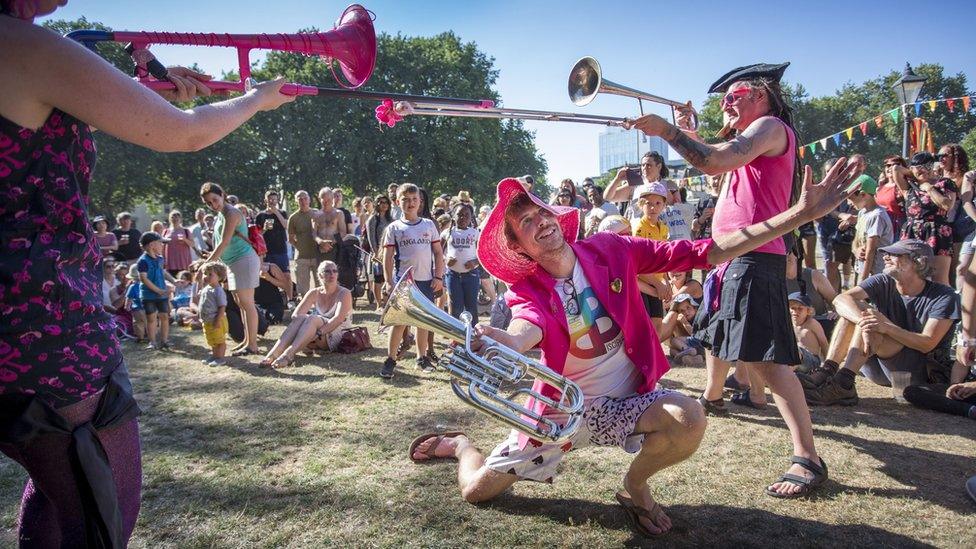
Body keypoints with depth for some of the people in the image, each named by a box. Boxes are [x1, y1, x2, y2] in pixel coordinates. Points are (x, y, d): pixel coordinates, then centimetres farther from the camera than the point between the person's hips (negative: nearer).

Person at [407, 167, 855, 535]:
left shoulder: (610, 250, -10)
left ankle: (634, 486, 1)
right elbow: (526, 329, -38)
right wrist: (496, 340, -63)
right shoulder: (528, 290, -13)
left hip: (628, 398, 1)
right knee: (477, 490, 0)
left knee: (689, 420, -32)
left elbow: (706, 252, -15)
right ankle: (459, 445, 39)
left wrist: (798, 215, -22)